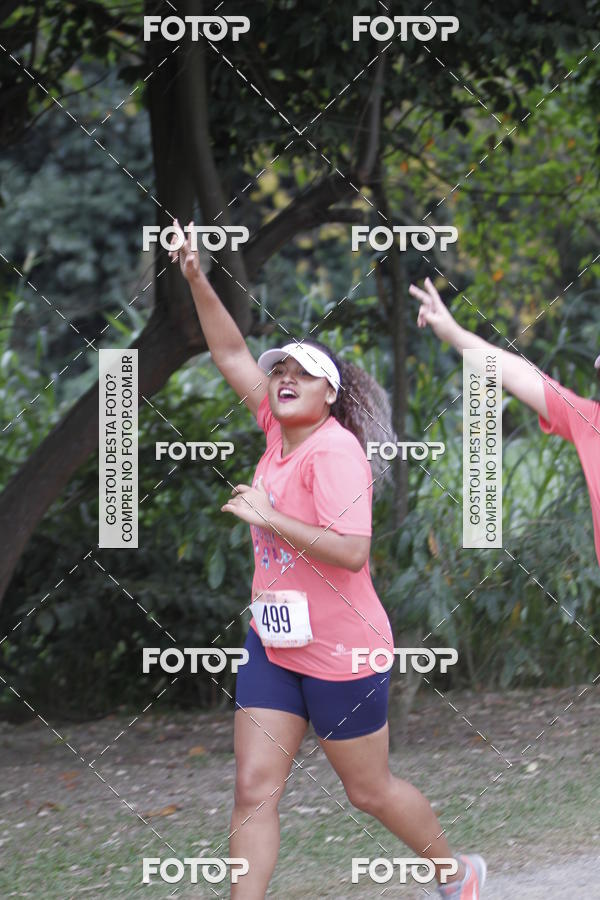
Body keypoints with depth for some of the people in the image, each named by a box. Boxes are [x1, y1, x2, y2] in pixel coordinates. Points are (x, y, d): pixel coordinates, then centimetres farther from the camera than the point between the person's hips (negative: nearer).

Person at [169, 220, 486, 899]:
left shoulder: (334, 448, -19)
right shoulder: (282, 429, 3)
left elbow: (351, 550, -28)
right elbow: (231, 354, 9)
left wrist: (266, 517, -25)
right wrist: (195, 278, -1)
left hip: (339, 651, -7)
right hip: (273, 641, 7)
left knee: (370, 791, 10)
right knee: (254, 787, -3)